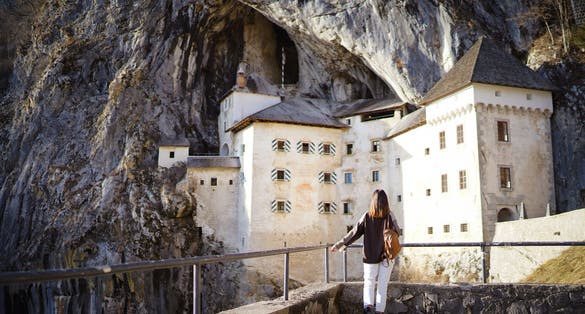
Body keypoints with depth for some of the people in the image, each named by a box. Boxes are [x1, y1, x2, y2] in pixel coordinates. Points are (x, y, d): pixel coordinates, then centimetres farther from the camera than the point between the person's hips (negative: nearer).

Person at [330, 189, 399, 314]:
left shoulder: (367, 216, -10)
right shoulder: (390, 217, -10)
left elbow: (354, 233, -6)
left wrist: (340, 244, 4)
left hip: (370, 256, 0)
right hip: (387, 257, 0)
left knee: (368, 282, 12)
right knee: (383, 285, 10)